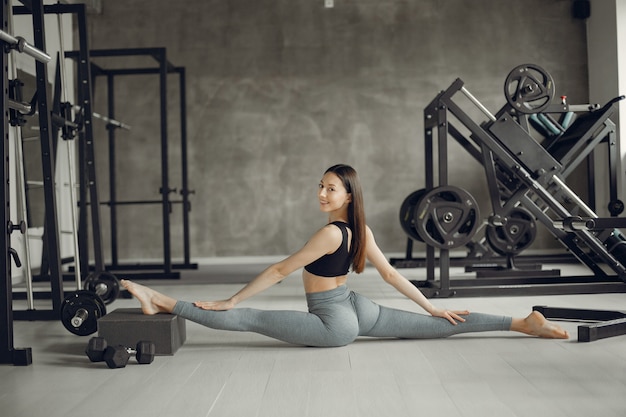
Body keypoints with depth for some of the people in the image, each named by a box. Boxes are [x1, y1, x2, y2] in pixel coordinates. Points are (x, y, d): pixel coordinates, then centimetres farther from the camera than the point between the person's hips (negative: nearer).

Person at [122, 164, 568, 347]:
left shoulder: (330, 233, -21)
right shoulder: (360, 230, 3)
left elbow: (280, 271, -18)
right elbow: (390, 272, 8)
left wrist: (228, 300, -13)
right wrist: (431, 305, 17)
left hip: (333, 323, -8)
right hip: (356, 311, 8)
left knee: (246, 319, -13)